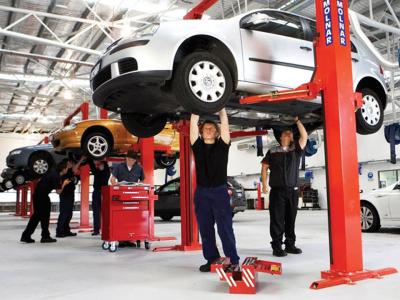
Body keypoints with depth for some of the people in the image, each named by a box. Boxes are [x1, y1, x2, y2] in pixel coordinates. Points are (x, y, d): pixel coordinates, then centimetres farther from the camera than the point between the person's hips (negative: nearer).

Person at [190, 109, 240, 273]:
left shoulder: (222, 145, 5)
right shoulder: (197, 145, 8)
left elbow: (224, 123, -3)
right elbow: (193, 124, 1)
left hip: (220, 191, -2)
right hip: (202, 193, 3)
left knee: (225, 228, -3)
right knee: (205, 229, 7)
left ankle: (233, 260, 1)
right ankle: (211, 259, 17)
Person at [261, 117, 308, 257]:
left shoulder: (296, 150, 11)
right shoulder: (272, 152, 8)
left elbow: (304, 136, -2)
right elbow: (264, 167, 8)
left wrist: (297, 120, -2)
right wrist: (264, 185, 0)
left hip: (293, 190, 2)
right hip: (277, 190, -2)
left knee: (291, 220, 8)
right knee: (277, 219, -4)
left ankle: (290, 244, 18)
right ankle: (277, 246, 0)